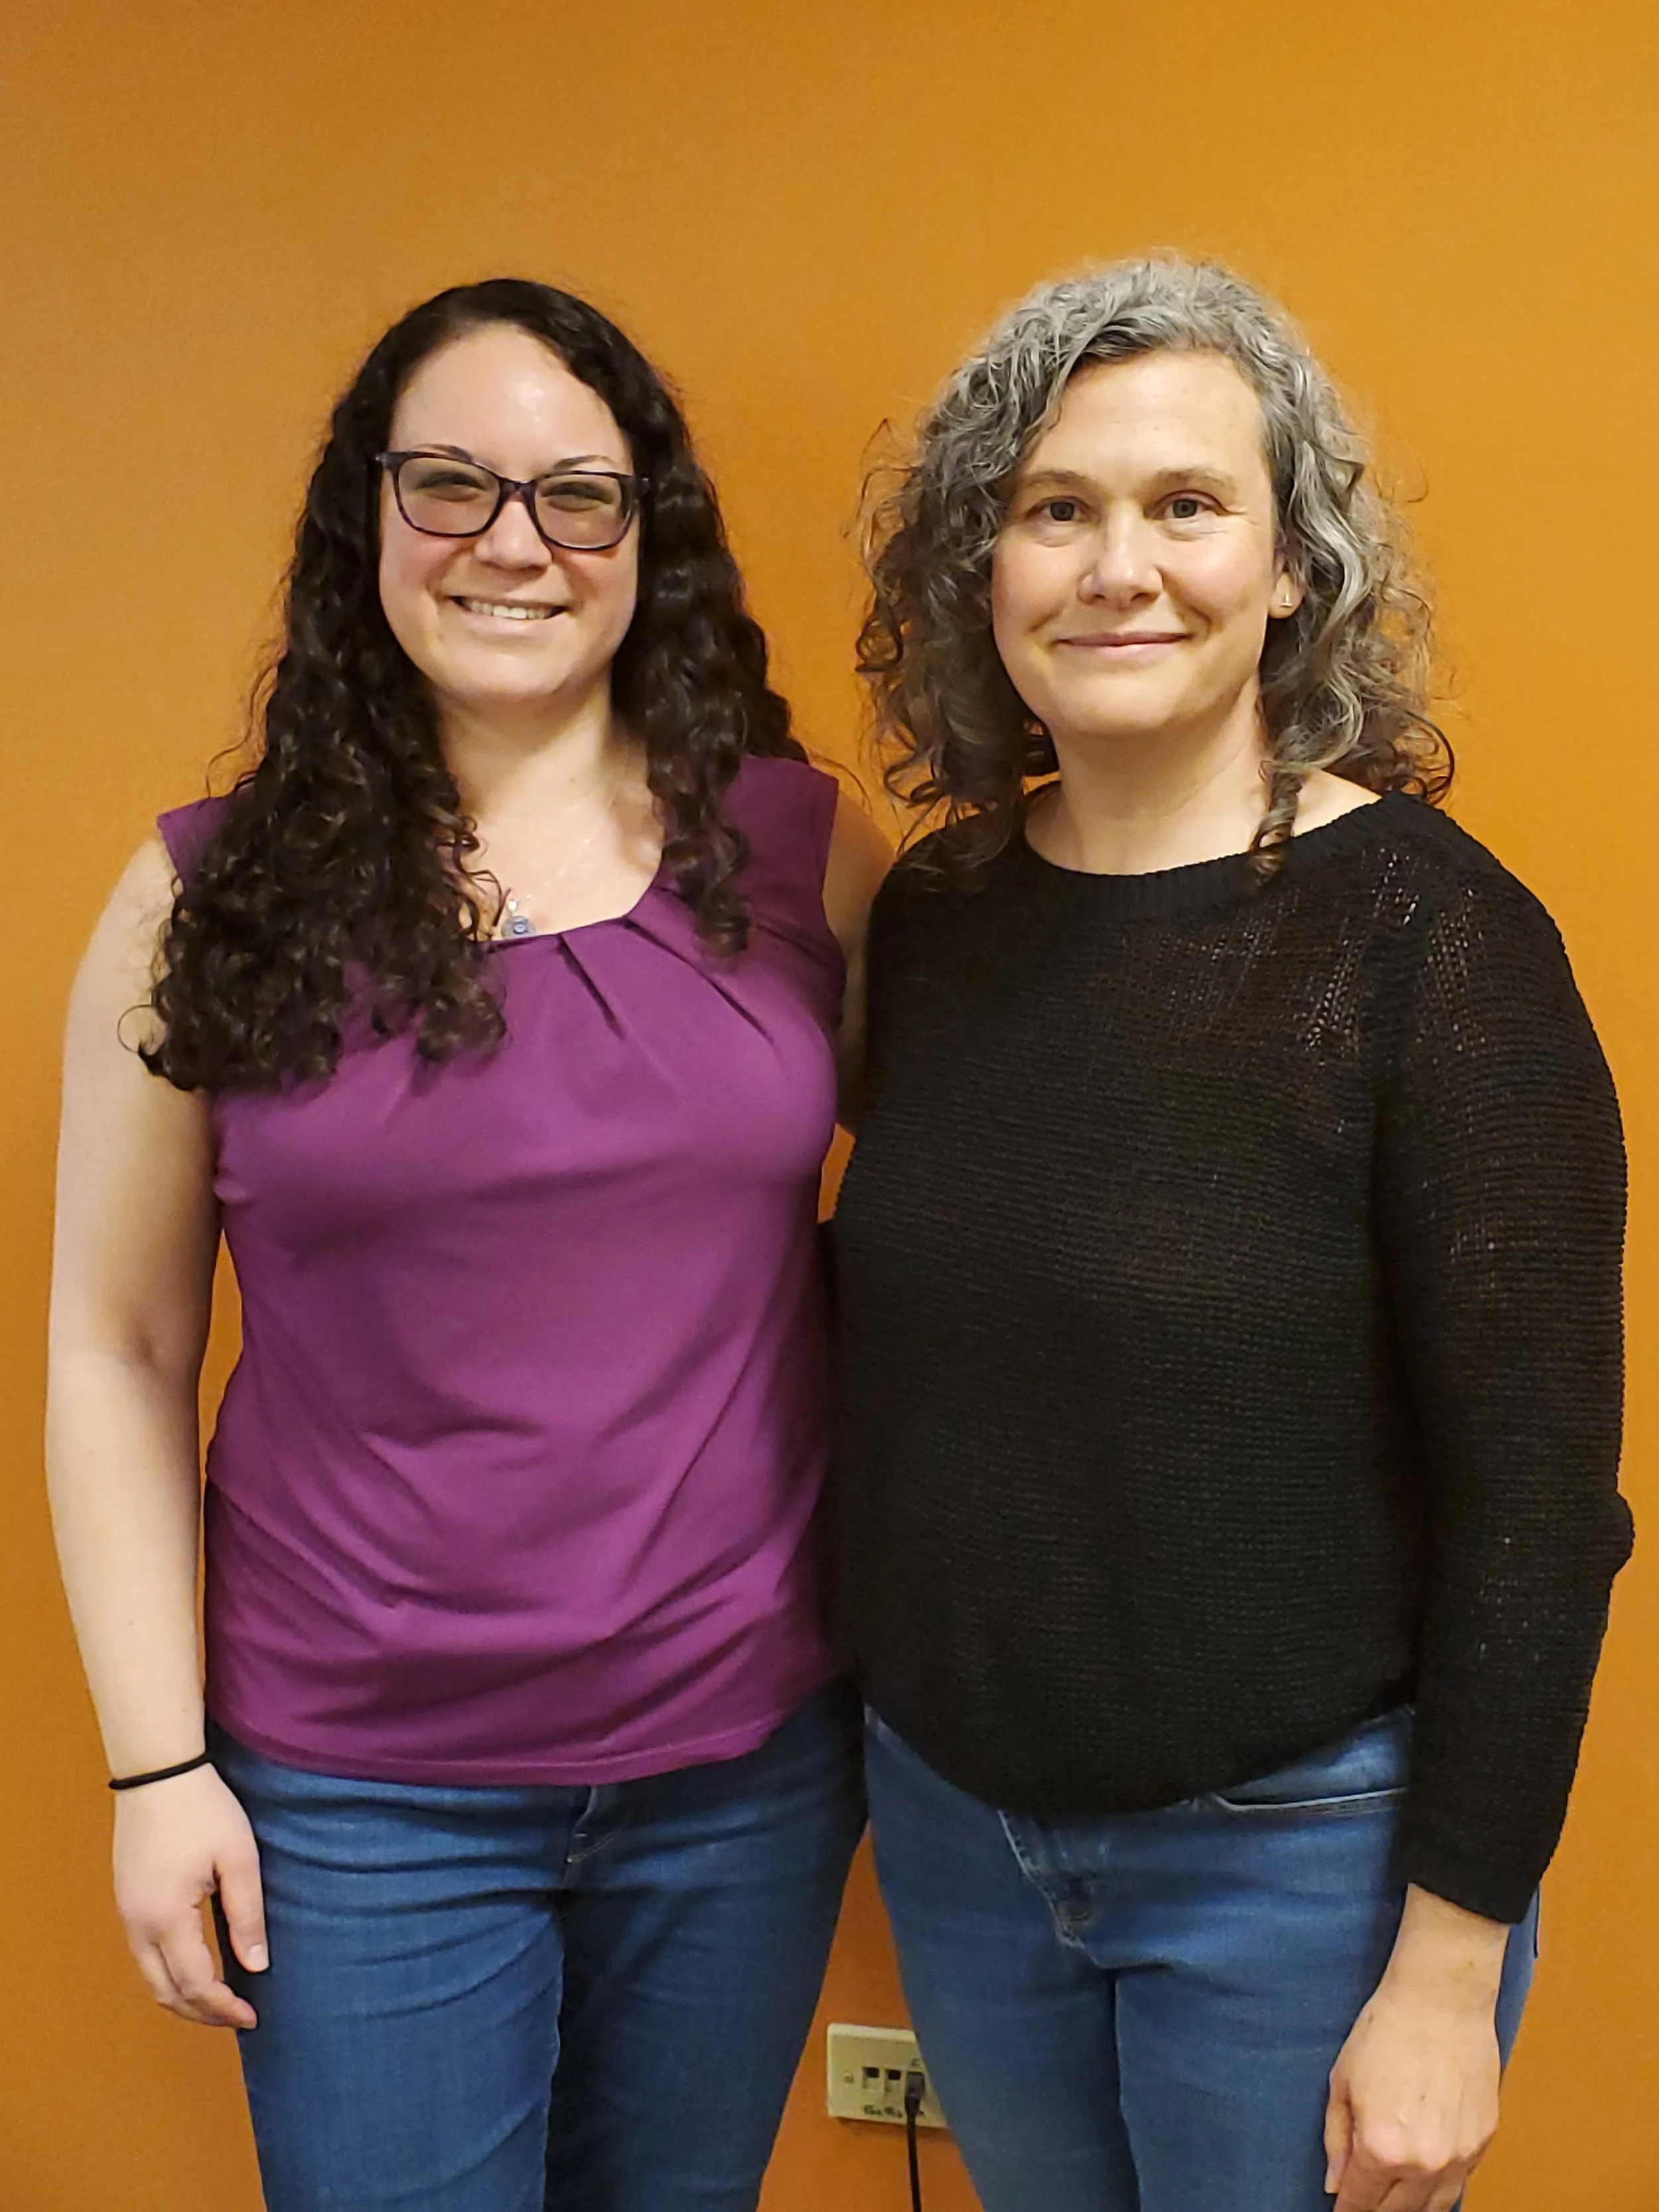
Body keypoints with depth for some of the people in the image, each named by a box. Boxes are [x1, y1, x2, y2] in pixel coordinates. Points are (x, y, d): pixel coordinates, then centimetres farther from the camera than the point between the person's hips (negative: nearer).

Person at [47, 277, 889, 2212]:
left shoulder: (802, 849, -3)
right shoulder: (216, 897, -5)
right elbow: (116, 1350, -2)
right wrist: (157, 1765, -4)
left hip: (749, 1760, 2)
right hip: (363, 1796, -1)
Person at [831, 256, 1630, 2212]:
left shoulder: (1423, 933, -17)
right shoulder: (934, 912, -2)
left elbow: (1533, 1496, -16)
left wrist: (1447, 1975, -15)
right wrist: (866, 1724, 8)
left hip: (1297, 1848, -5)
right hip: (950, 1812, 5)